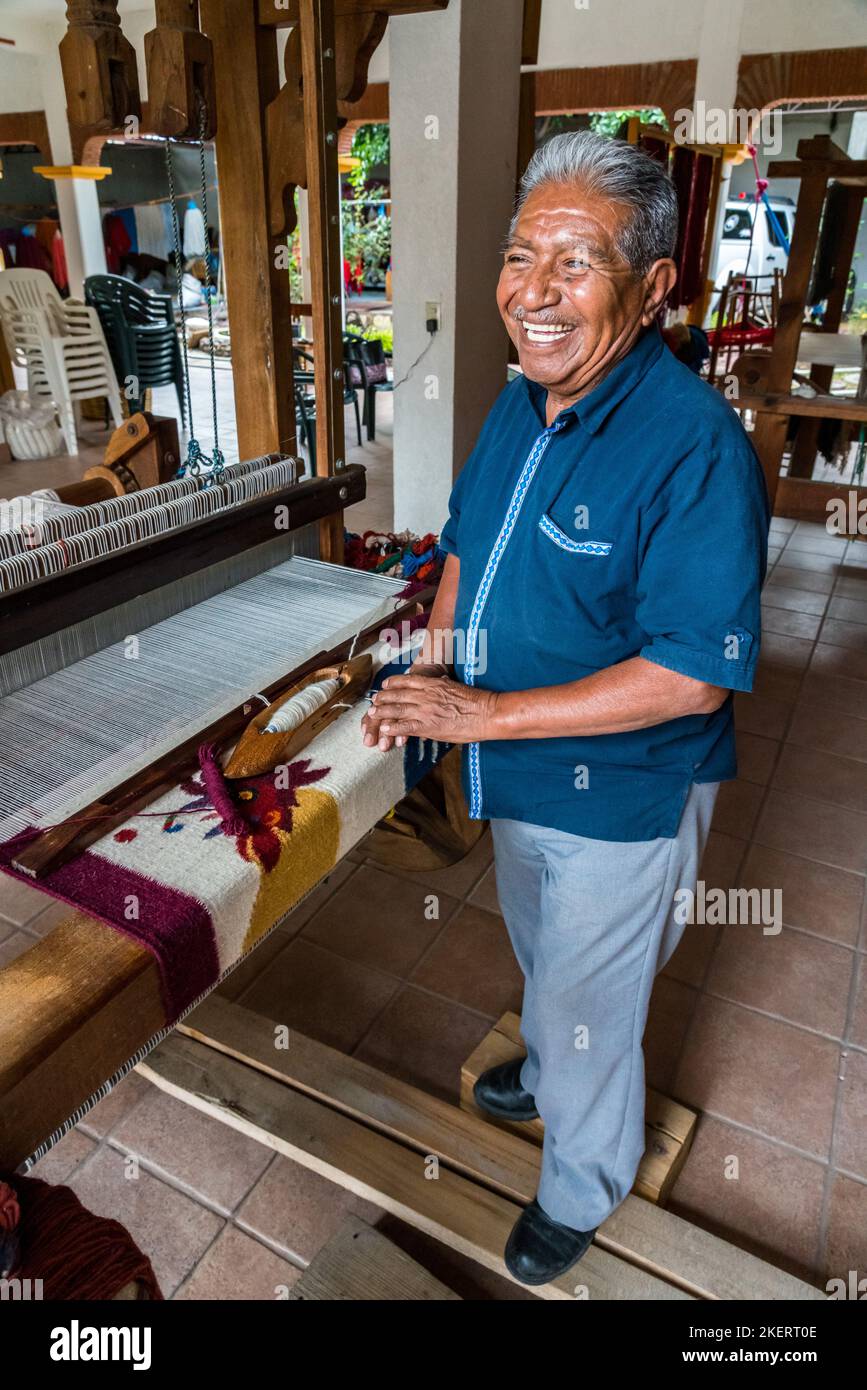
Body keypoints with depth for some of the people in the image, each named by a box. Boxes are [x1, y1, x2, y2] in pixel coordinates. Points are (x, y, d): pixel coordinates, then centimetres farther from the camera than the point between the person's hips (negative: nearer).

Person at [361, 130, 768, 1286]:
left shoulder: (694, 445, -27)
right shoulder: (518, 406, -2)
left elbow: (693, 674, -29)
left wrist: (486, 714, -28)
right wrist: (428, 673, -5)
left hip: (620, 799, -7)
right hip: (518, 776, 7)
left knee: (586, 1006, 15)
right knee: (546, 963, 31)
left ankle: (582, 1186, 46)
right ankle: (550, 1073, 63)